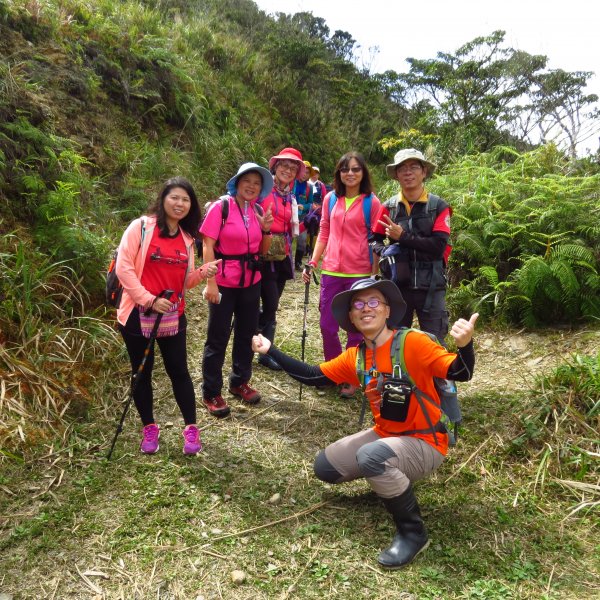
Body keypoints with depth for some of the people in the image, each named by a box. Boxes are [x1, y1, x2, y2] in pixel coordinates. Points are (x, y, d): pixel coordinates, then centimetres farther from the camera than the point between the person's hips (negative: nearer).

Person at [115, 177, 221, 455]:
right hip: (138, 314, -3)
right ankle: (149, 428, 28)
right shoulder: (141, 227, -7)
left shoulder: (187, 238, 8)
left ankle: (191, 428, 22)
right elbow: (123, 268, -12)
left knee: (179, 371, 8)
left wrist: (203, 272, -9)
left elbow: (185, 281, 11)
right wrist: (149, 299, -17)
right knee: (142, 373, 10)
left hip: (173, 316, 3)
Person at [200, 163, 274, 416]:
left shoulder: (258, 212, 8)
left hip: (251, 281, 6)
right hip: (224, 282, -6)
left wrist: (266, 229, -6)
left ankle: (239, 381, 33)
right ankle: (211, 392, 15)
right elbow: (207, 246, -14)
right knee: (218, 337, 2)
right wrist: (211, 283, -19)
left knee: (247, 333, 15)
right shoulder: (221, 207, -10)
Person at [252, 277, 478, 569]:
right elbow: (312, 376, 4)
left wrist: (464, 345, -50)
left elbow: (460, 373, -28)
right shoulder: (355, 357, -2)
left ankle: (413, 532, -11)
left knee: (370, 457, -35)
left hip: (425, 444, -7)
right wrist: (271, 350, -1)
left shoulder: (412, 342, -21)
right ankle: (392, 479, 23)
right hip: (385, 435, 7)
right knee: (325, 466, 6)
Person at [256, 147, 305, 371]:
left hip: (282, 255, 6)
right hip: (263, 254, -6)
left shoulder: (291, 197, 14)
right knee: (271, 304, -7)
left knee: (271, 305, 11)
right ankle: (265, 352, 10)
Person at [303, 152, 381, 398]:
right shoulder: (330, 199, 8)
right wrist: (312, 262, 5)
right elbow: (324, 233, 13)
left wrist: (375, 276, -4)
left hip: (360, 274, -3)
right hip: (331, 272, 4)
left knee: (356, 329, 7)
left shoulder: (371, 202, -3)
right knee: (327, 327, 9)